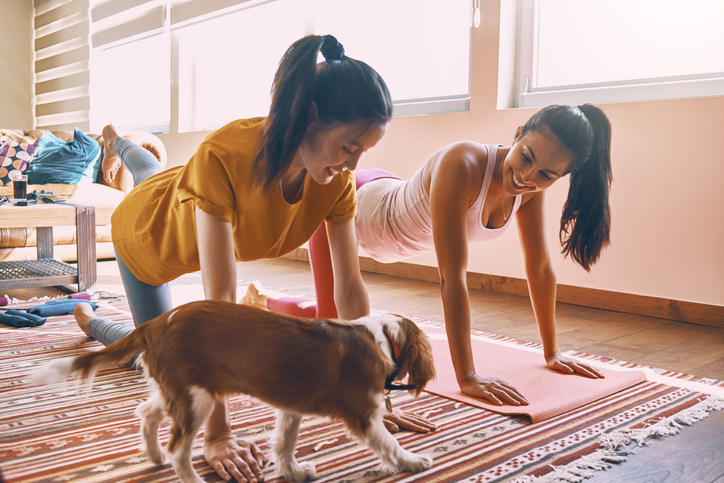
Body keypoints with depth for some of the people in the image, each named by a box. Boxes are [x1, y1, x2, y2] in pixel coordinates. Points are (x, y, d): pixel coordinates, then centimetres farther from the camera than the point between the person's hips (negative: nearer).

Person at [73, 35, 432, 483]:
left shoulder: (338, 179, -34)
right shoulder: (225, 155, -49)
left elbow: (350, 288, -30)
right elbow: (220, 299, -51)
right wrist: (217, 434, -48)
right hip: (149, 233, -4)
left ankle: (119, 145, 71)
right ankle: (90, 322, 40)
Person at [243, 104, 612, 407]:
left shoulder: (533, 186, -22)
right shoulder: (461, 165, -44)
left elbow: (540, 268, -12)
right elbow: (452, 277, -44)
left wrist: (552, 353, -7)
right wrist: (467, 379, -42)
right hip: (343, 203, -7)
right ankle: (259, 297, 28)